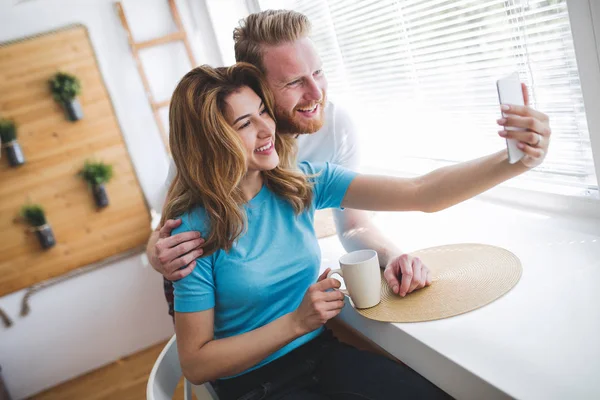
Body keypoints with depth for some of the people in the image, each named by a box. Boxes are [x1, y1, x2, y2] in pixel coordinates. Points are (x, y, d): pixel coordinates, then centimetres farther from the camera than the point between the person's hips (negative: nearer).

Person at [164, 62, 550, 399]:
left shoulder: (303, 182, -4)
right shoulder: (197, 231, -15)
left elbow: (420, 194, -13)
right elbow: (196, 364, -11)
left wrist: (513, 161, -27)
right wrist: (296, 322, -20)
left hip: (324, 353, 4)